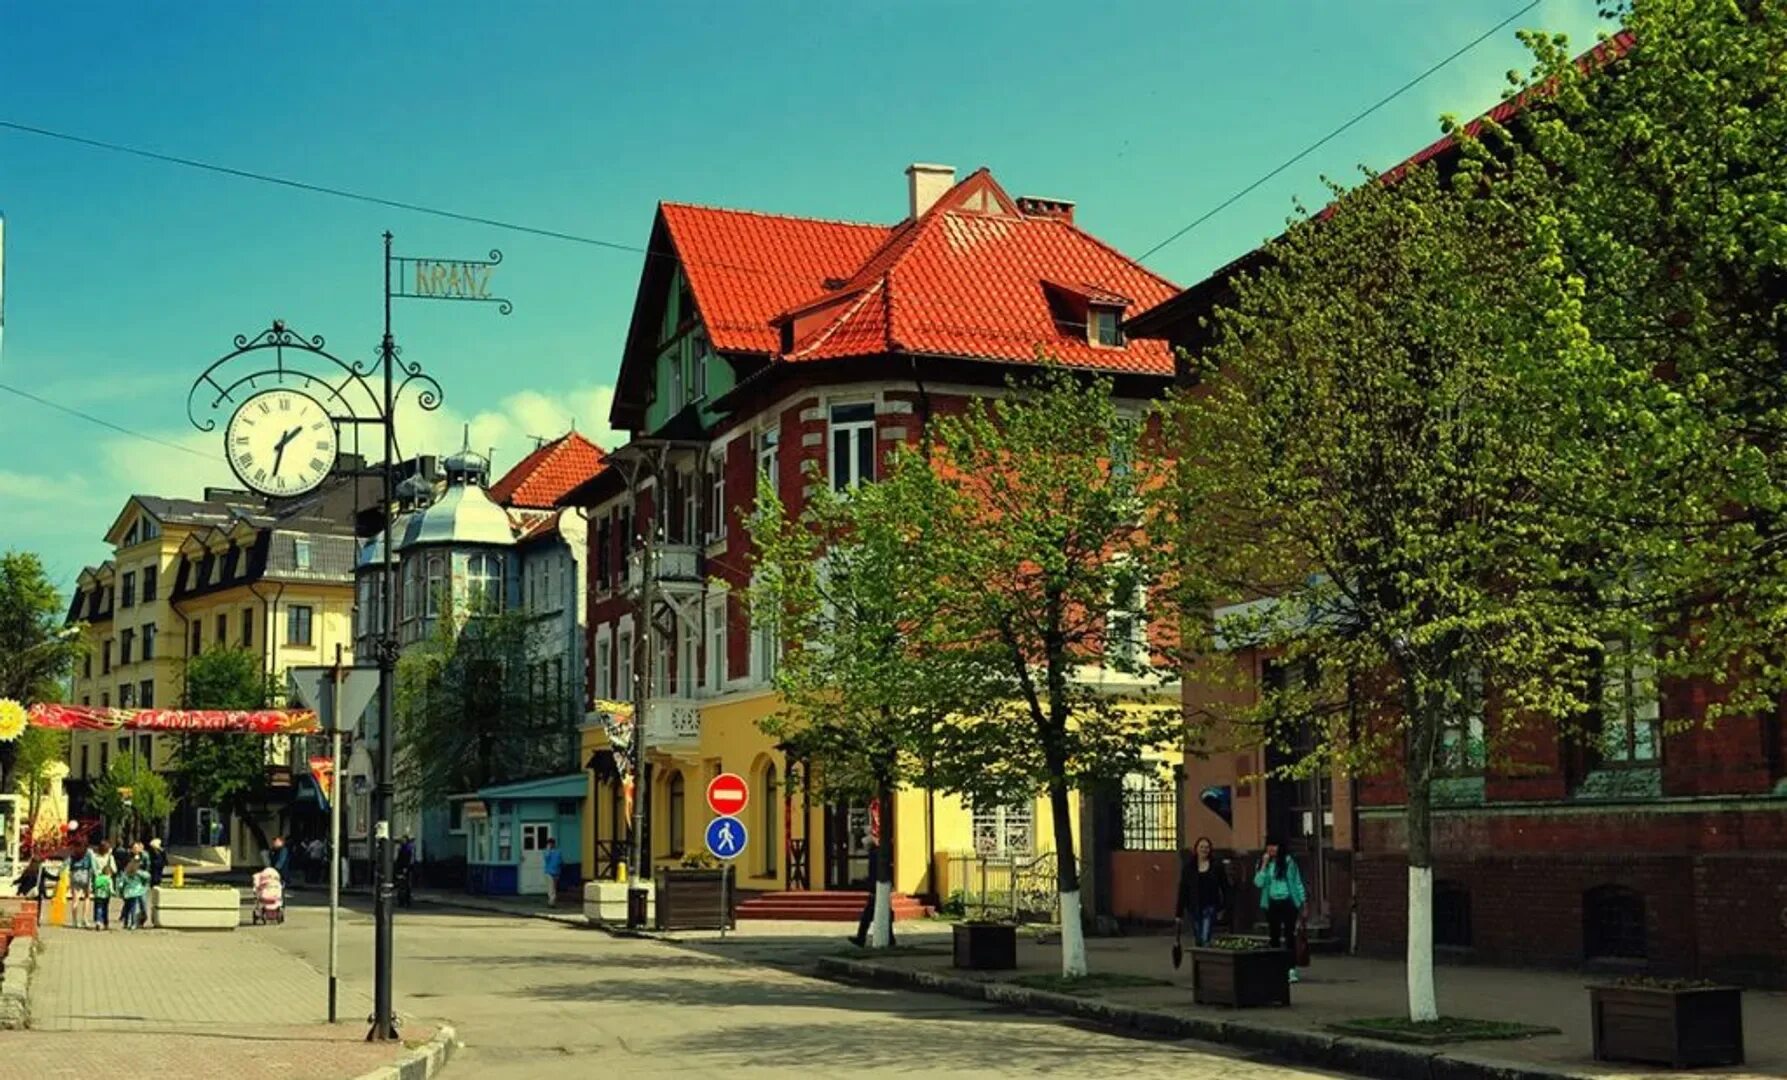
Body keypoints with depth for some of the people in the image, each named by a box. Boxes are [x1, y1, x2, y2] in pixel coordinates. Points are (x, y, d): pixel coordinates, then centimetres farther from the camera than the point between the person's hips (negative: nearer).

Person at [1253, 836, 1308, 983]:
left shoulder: (1288, 861, -1)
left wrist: (1302, 904, 1)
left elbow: (1298, 882, 2)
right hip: (1272, 904, 3)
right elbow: (1258, 883, -5)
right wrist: (1264, 865, -12)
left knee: (1289, 936, -7)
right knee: (1274, 937, 7)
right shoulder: (1263, 862, 6)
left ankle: (1292, 969, -7)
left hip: (1288, 903, -3)